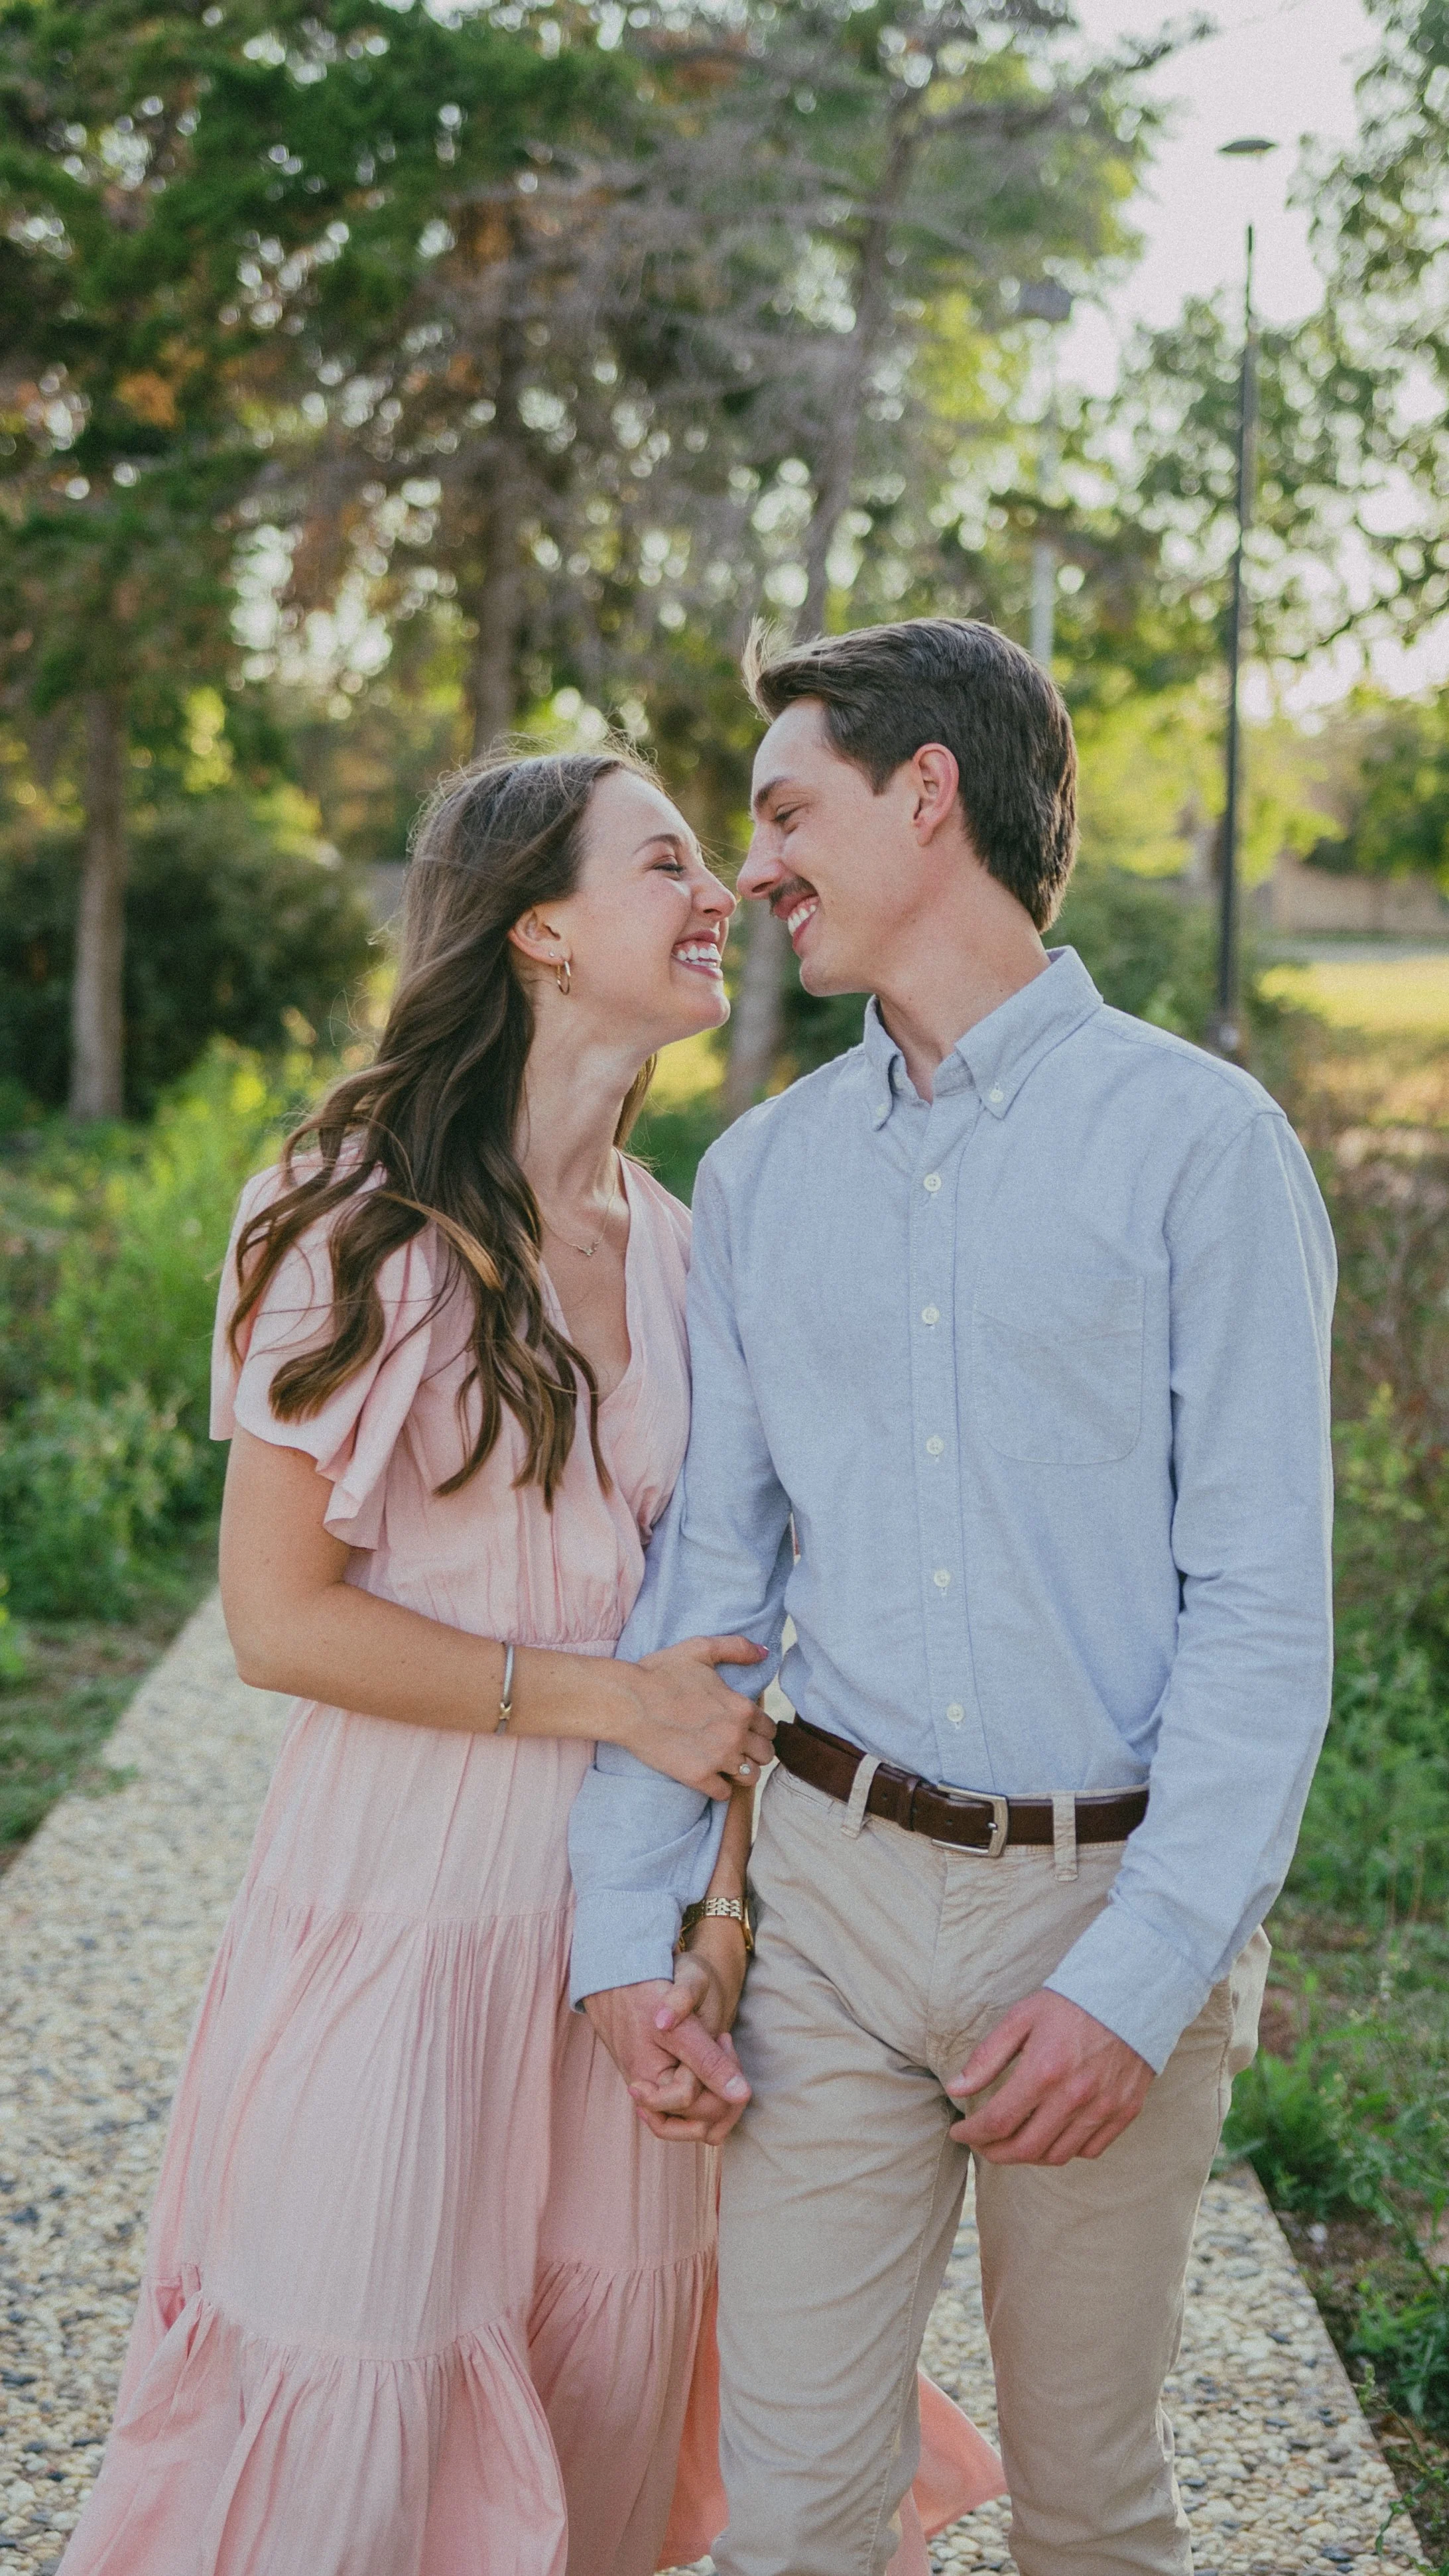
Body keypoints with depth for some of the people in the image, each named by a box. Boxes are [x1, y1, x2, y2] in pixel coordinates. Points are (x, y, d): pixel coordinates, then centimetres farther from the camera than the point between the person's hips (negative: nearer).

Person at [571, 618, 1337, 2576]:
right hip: (834, 1892, 3)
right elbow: (713, 1562, 9)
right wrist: (630, 1922, 2)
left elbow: (1264, 1604, -10)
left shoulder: (1199, 1142, -7)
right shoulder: (759, 1176, 8)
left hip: (1112, 1899, -3)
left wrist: (1140, 1979, -17)